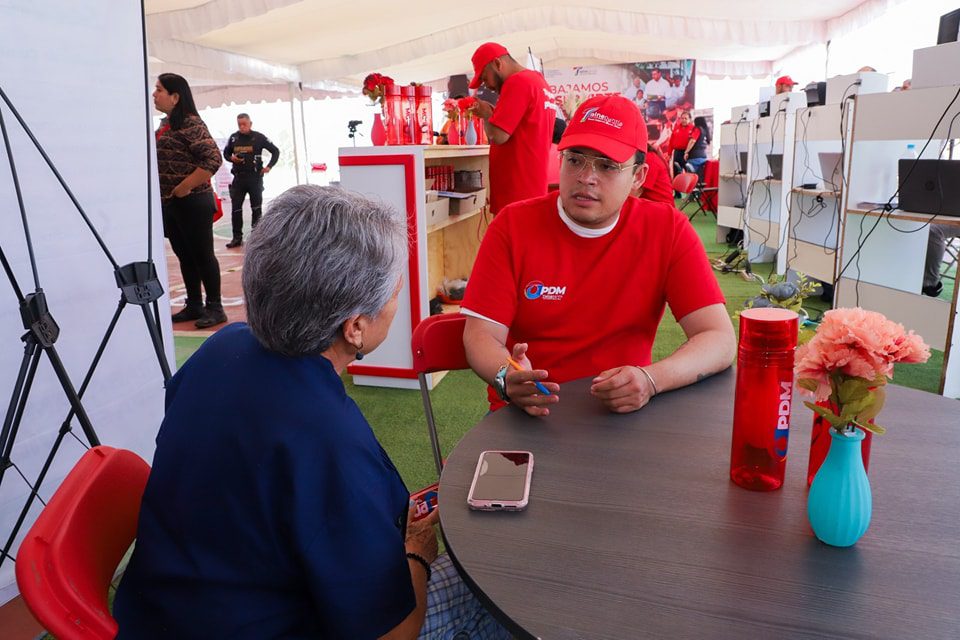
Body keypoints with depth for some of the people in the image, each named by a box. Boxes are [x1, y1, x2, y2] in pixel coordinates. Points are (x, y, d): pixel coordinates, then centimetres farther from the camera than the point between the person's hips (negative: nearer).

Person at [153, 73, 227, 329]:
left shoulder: (190, 123, -13)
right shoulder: (164, 125, 13)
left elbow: (213, 159, -22)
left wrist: (185, 187, -19)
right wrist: (165, 193, 9)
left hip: (192, 202, -9)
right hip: (169, 203, 9)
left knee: (202, 255, -1)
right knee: (184, 256, 13)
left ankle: (215, 307, 9)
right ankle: (194, 305, 23)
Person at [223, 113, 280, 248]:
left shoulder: (259, 137, -4)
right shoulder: (233, 138, 5)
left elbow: (275, 151, 2)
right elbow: (226, 152, 19)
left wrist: (269, 166, -7)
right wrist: (231, 158, -3)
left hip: (255, 177, -3)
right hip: (238, 177, 3)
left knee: (256, 208, 6)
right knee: (236, 208, 1)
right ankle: (237, 237, 9)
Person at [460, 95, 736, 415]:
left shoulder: (668, 229, -5)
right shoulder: (513, 225, -5)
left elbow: (720, 340, -9)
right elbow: (481, 334, -9)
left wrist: (650, 379, -28)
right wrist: (507, 379, -31)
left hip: (622, 412, 1)